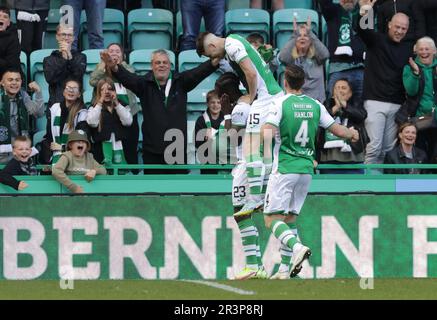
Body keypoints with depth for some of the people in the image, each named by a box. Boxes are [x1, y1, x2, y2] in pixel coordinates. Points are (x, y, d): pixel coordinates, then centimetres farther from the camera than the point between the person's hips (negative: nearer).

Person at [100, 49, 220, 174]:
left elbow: (197, 73, -12)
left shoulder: (180, 82, 4)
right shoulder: (145, 84, 1)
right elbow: (128, 78, -16)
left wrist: (214, 63, -33)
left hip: (178, 148, 1)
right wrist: (114, 68, -39)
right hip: (152, 150, -1)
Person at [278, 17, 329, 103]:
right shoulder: (291, 57, 6)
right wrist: (295, 33, -18)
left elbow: (325, 54, -15)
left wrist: (310, 32, -17)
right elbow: (282, 57, -16)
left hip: (316, 99, 0)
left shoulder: (316, 57, 6)